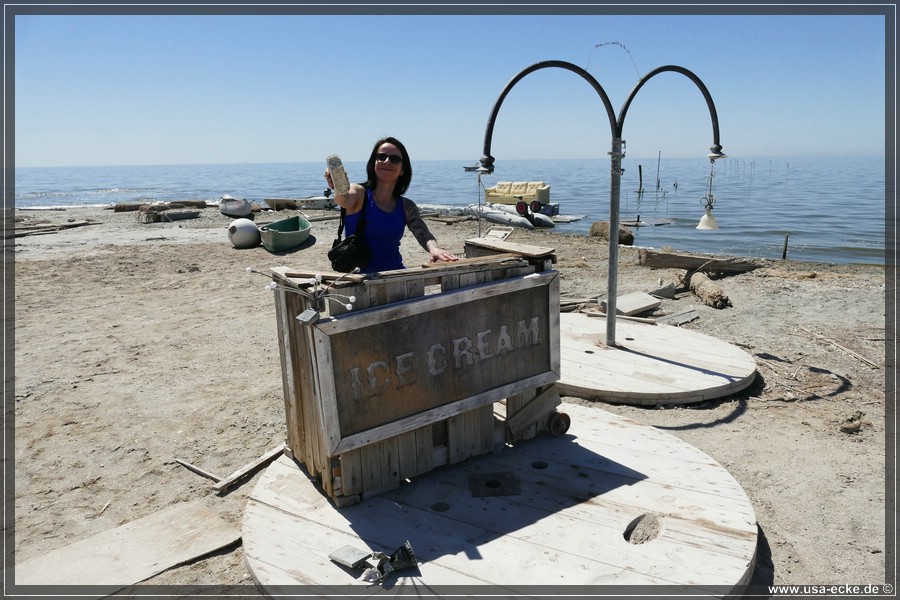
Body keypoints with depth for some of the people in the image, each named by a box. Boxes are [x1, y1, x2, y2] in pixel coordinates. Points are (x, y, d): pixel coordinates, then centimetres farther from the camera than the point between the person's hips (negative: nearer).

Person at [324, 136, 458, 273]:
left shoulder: (407, 207, 9)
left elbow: (423, 234, -6)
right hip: (359, 275, -2)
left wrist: (434, 248, -31)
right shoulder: (360, 194, 0)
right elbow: (345, 199, -24)